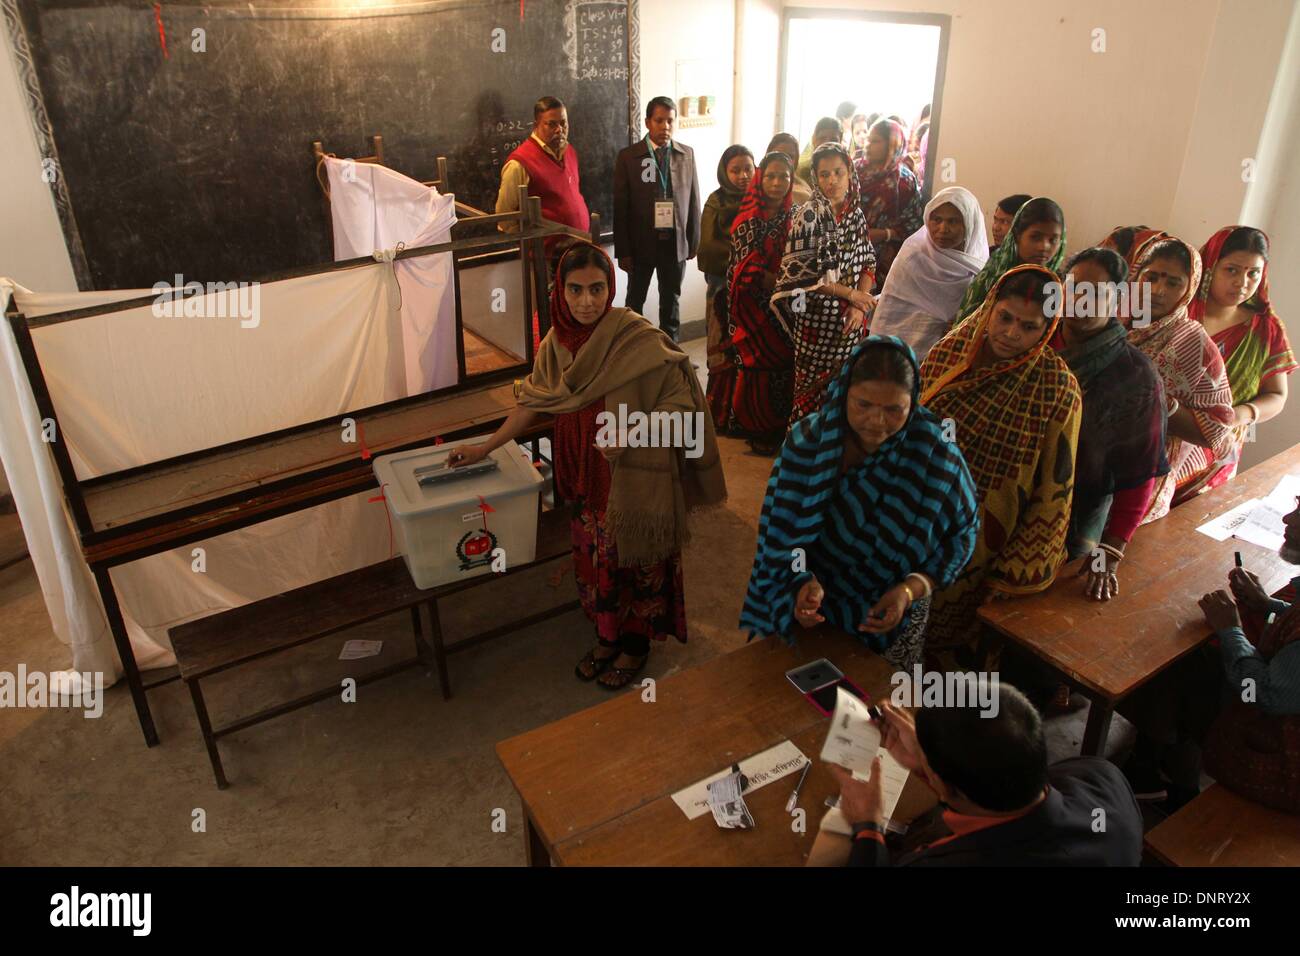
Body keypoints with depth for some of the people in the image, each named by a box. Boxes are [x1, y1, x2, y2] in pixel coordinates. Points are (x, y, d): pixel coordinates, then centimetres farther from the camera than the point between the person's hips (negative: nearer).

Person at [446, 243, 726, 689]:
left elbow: (681, 401, -17)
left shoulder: (641, 341, -22)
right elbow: (533, 401, 8)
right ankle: (607, 636, 44)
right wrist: (485, 447, 11)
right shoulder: (558, 341, -3)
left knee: (634, 561, 13)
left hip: (635, 481, -5)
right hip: (586, 478, 6)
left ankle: (635, 644, 38)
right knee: (594, 561, 20)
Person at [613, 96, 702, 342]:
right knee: (635, 302, 12)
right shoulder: (628, 157, -6)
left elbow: (693, 201, 4)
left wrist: (693, 242, 3)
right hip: (641, 243, -2)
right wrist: (623, 251, -9)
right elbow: (620, 208, -7)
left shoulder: (687, 155, 1)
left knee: (671, 301, 14)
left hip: (675, 242, 2)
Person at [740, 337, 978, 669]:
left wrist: (911, 590, -22)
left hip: (894, 619, 0)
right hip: (811, 613, 1)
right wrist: (803, 581, -30)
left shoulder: (936, 454, -19)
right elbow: (782, 533, -12)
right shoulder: (808, 440, -17)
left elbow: (960, 536, -8)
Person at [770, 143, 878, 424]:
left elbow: (868, 263, 10)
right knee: (812, 383, 3)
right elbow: (802, 271, -15)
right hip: (817, 317, -5)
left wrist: (859, 303, -6)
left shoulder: (856, 214, 8)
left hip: (850, 318, 5)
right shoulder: (807, 215, -10)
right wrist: (850, 293, -11)